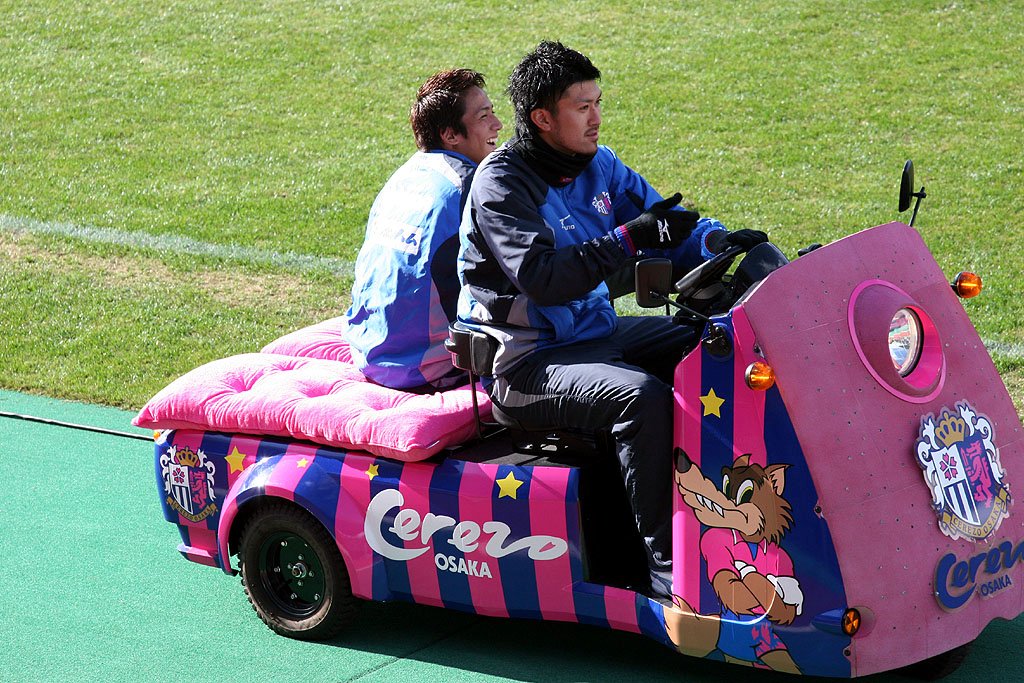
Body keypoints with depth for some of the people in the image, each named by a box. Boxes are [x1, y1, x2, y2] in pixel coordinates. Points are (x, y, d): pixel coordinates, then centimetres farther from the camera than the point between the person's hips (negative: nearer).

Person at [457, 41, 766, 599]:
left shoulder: (598, 165, 7)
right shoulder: (500, 184, -15)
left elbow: (669, 225, 9)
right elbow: (544, 279, -27)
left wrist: (720, 241, -13)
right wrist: (630, 237, -31)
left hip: (596, 332, 8)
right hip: (525, 364, -8)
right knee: (641, 395, -32)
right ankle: (665, 563, -26)